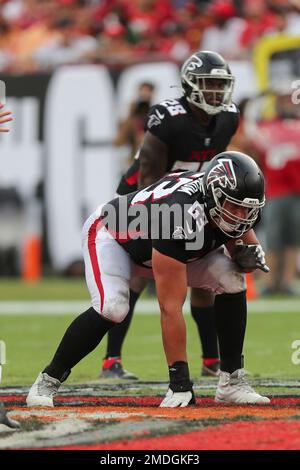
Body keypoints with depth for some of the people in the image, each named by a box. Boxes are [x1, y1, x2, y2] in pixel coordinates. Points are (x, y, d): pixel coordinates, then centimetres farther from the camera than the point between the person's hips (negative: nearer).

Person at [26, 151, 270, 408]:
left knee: (232, 280, -15)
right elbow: (171, 308, -43)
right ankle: (49, 380, -14)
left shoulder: (233, 200, -24)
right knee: (112, 308, -33)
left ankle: (232, 382, -7)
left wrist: (248, 254, -26)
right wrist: (180, 379, -43)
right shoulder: (182, 218, -44)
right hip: (111, 234, -7)